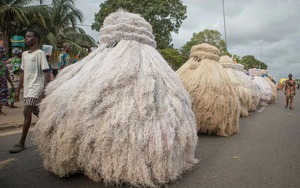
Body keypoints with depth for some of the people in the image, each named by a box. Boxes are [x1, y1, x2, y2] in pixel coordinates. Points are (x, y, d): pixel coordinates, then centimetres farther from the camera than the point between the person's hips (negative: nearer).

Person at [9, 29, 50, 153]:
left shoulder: (40, 53, -9)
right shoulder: (24, 54, 14)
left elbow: (46, 72, -14)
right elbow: (23, 72, 17)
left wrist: (45, 90, -21)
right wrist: (18, 89, 15)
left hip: (35, 88, -8)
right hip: (27, 88, 8)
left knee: (27, 113, -10)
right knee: (36, 112, 16)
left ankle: (21, 143, -2)